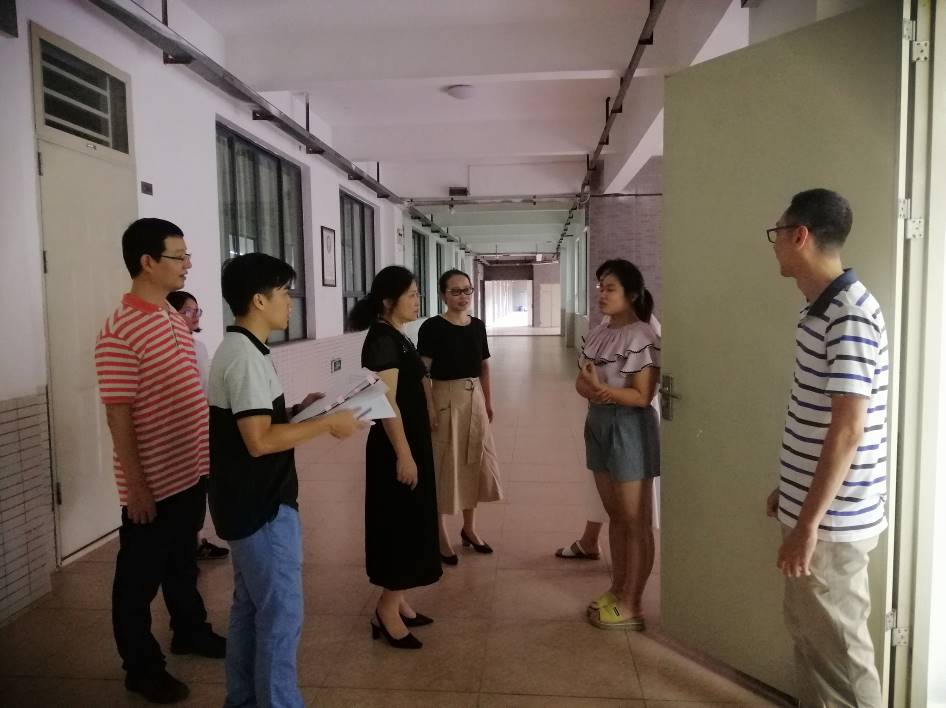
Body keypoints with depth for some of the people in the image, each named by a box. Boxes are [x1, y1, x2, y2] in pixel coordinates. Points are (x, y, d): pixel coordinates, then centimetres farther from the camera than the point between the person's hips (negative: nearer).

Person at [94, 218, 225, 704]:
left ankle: (190, 631, 43)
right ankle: (141, 667, 27)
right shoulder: (119, 331, -19)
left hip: (191, 471, 8)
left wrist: (209, 451, 16)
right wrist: (135, 487, -17)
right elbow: (118, 415, -18)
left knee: (182, 560, 24)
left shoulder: (174, 318, 7)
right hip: (153, 481, -8)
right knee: (140, 576, 10)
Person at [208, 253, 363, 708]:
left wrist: (298, 410, 7)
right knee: (282, 614, 1)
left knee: (251, 608, 20)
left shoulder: (237, 349, 10)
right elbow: (260, 440, -26)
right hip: (263, 508, -10)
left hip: (250, 505, 10)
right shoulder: (246, 355, -21)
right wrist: (327, 423, -19)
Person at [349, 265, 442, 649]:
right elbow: (387, 403, -23)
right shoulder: (382, 340, -18)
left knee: (410, 523, 16)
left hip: (411, 440, 10)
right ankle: (387, 609, 12)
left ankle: (397, 600, 28)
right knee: (401, 524, -1)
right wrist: (403, 455, -24)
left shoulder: (397, 337, 11)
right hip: (396, 446, -10)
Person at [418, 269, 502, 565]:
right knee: (445, 465, 2)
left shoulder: (477, 326, 7)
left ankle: (469, 528, 32)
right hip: (445, 399, -6)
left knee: (475, 462, 13)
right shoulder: (432, 327, -10)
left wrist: (488, 401, 12)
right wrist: (430, 408, -19)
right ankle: (441, 536, 15)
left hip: (474, 399, 6)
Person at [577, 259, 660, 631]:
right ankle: (617, 589, 32)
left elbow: (642, 396, -19)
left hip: (630, 429, -8)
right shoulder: (598, 333, 9)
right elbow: (581, 381, 9)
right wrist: (591, 389, -12)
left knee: (636, 521, 4)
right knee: (615, 515, 18)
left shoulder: (642, 336, -16)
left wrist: (601, 388, -29)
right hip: (599, 423, 8)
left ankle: (632, 605, 15)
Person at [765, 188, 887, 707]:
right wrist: (788, 491, 20)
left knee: (837, 644, 6)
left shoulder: (849, 314, -21)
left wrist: (808, 524, -22)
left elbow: (848, 428, -25)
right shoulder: (822, 308, 9)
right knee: (808, 629, 21)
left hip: (832, 518, -9)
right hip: (812, 505, 9)